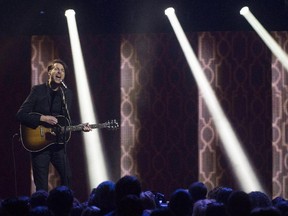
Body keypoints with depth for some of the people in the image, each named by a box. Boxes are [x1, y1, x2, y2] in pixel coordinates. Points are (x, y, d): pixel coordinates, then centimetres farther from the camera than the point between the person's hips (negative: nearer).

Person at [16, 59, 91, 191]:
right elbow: (21, 114, -9)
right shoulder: (38, 90, -4)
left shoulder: (67, 93, 9)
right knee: (41, 187, -2)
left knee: (67, 179, 1)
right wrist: (42, 118, -19)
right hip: (39, 144, -4)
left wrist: (80, 127, -3)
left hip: (58, 143, 4)